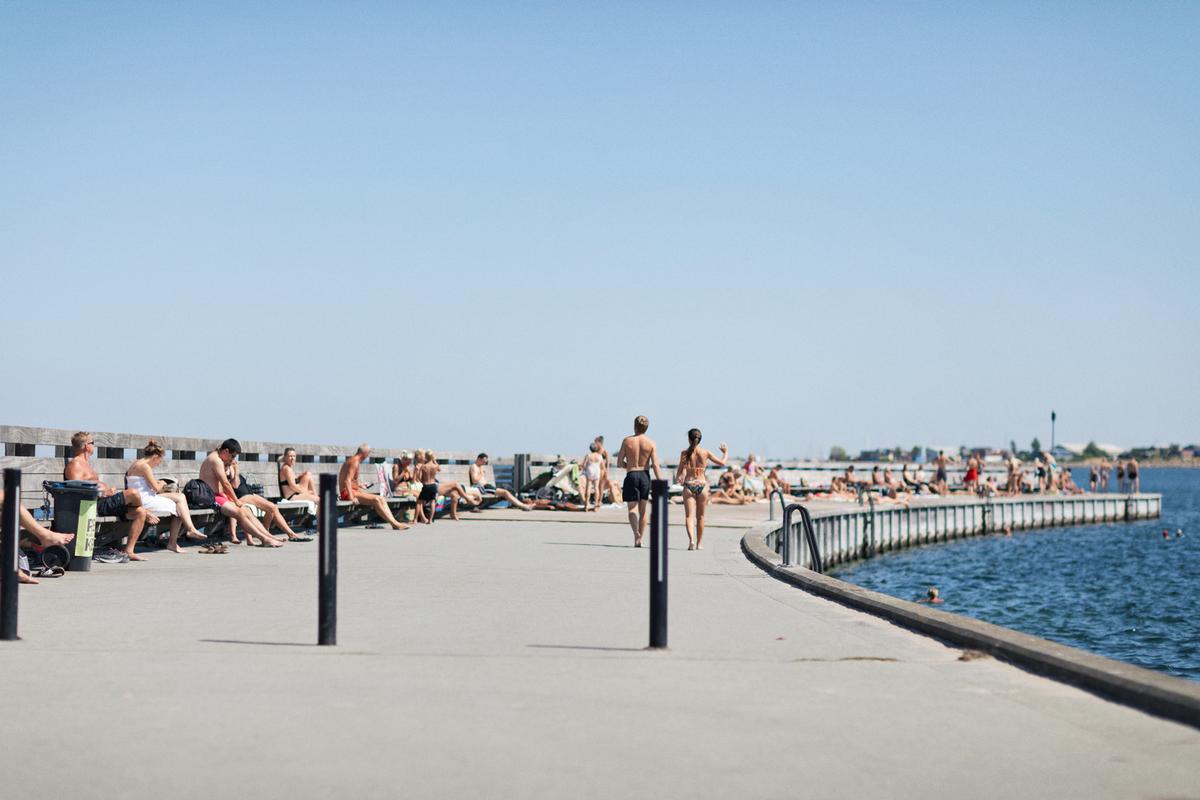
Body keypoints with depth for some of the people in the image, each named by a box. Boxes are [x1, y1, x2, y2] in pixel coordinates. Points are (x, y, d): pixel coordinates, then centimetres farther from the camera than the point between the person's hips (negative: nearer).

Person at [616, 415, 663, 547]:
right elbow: (656, 465, -9)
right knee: (643, 510, 16)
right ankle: (640, 539, 20)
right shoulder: (651, 443, -2)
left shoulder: (627, 441, -3)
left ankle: (636, 533, -29)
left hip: (631, 476, -2)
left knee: (632, 509, -2)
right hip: (645, 476, 2)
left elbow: (619, 463, -1)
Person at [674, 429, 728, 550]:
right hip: (702, 485, 1)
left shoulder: (685, 453, -4)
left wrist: (677, 479, 20)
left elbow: (680, 471, -2)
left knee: (689, 516, -3)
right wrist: (726, 452, 27)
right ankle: (699, 543, 24)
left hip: (689, 486, -1)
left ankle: (691, 540, -25)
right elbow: (722, 463, 8)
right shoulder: (706, 453, -1)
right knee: (700, 516, 16)